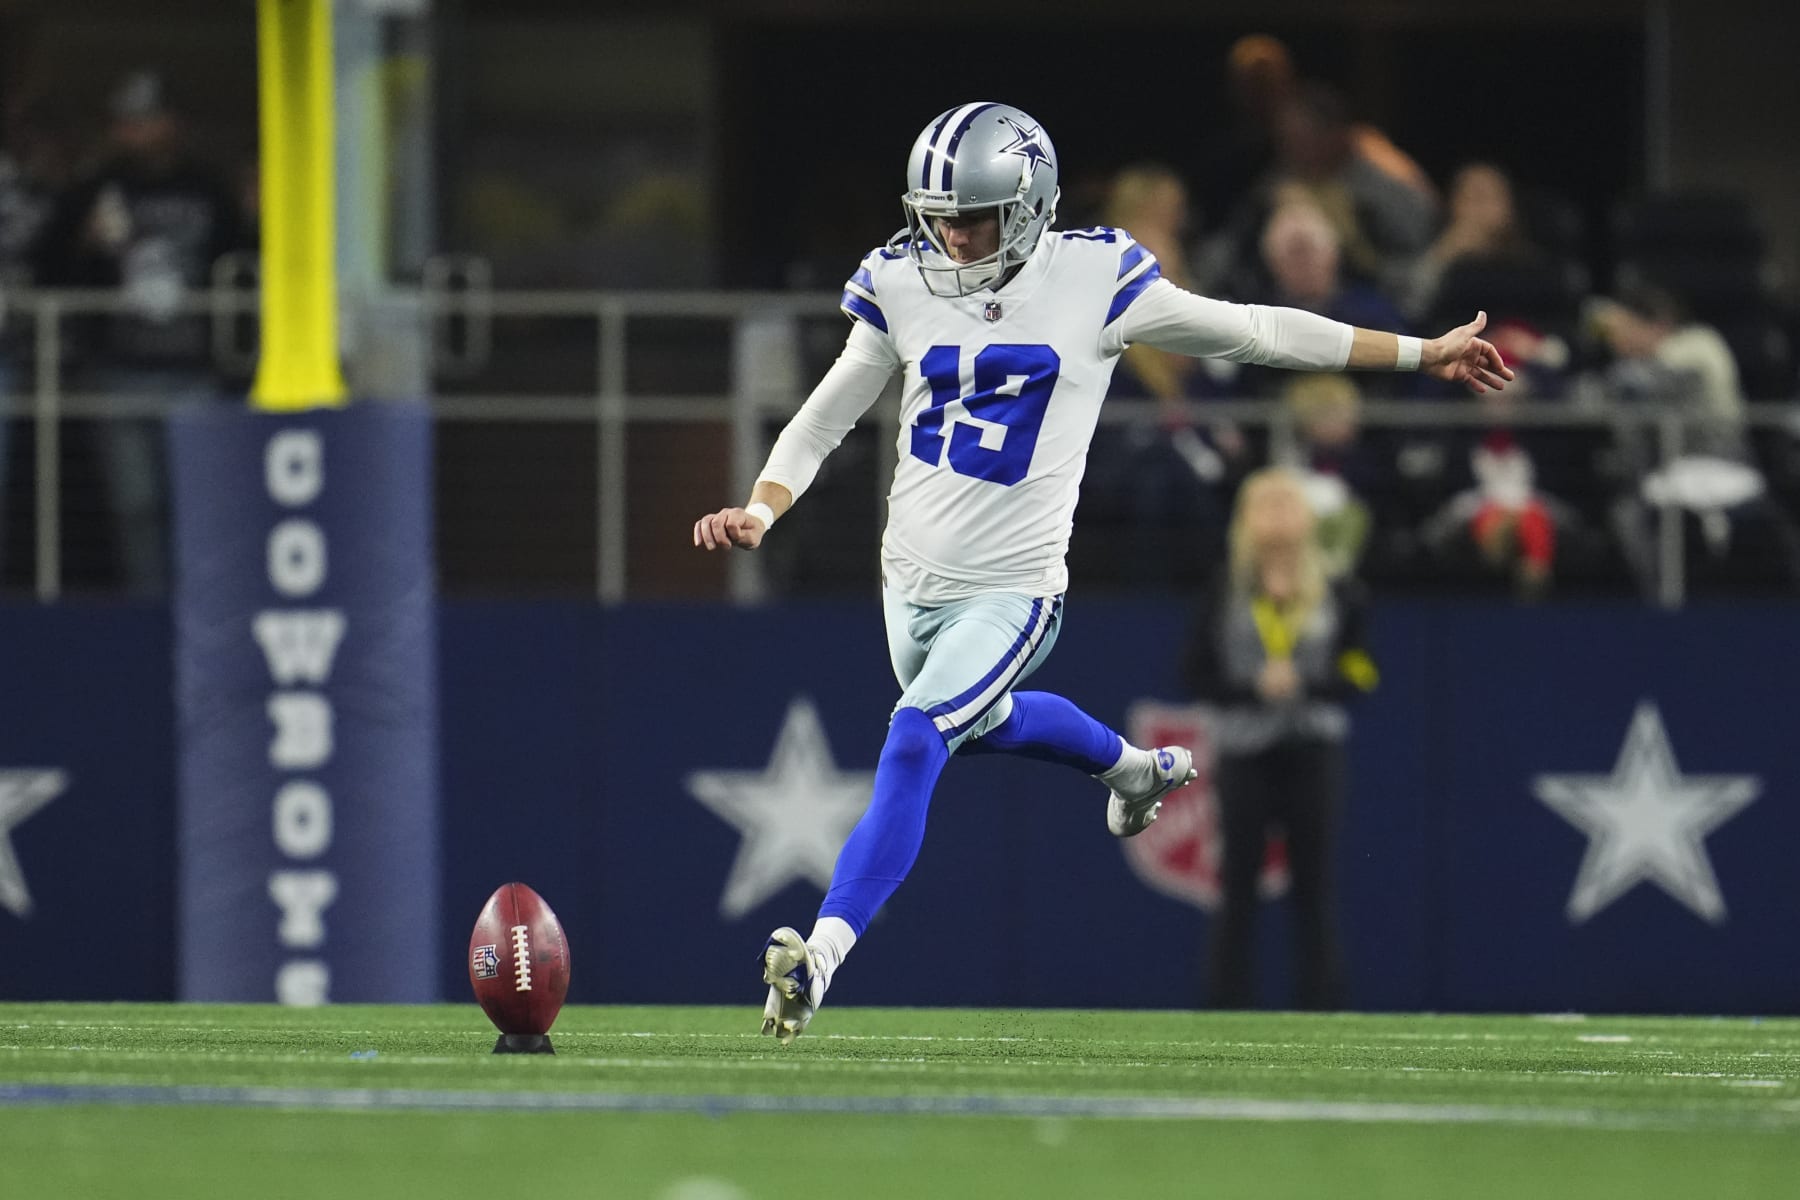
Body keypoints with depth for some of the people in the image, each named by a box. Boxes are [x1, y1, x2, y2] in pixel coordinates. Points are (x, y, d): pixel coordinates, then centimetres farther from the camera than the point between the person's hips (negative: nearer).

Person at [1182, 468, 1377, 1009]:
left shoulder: (1339, 595, 7)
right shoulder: (1224, 598, 5)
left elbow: (1358, 675, 4)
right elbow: (1198, 677, 3)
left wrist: (1303, 684, -12)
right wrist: (1254, 687, -13)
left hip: (1313, 755, 0)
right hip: (1242, 755, 0)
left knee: (1314, 883, -2)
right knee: (1238, 883, -1)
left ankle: (1320, 1001, 1)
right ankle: (1228, 1005, 4)